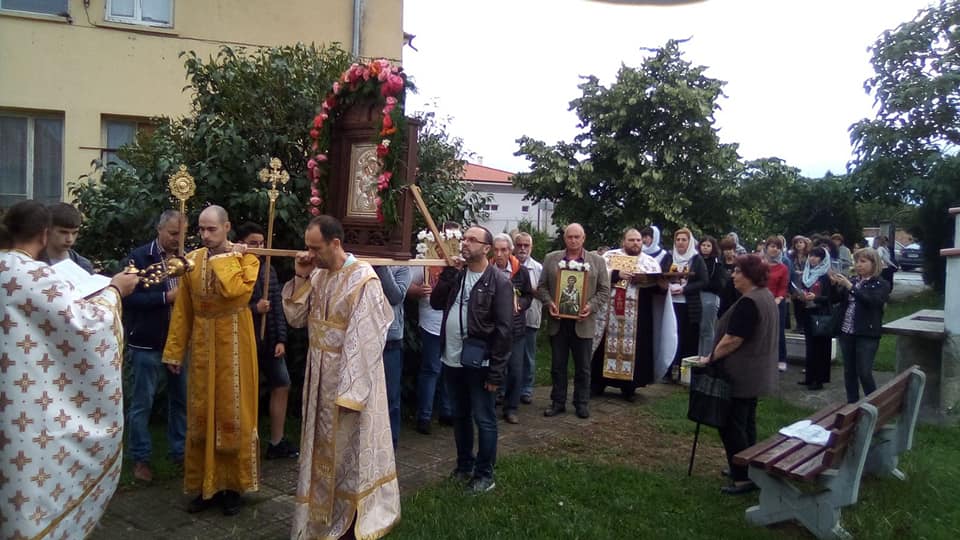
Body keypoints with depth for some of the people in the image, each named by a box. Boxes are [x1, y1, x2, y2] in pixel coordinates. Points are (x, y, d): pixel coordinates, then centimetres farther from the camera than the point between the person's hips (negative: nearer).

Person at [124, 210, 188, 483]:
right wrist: (166, 297, -17)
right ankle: (141, 458, 20)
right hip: (147, 344, -4)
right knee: (142, 404, 7)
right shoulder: (139, 257, -6)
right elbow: (129, 298, -13)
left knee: (181, 399, 12)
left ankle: (180, 451, 27)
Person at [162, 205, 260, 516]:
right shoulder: (192, 259, 5)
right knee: (201, 414, 9)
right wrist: (174, 350, 4)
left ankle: (233, 486, 17)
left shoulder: (245, 257, -6)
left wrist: (222, 258, -15)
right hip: (201, 345, 4)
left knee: (232, 414, 4)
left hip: (233, 345, -4)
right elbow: (182, 309, 6)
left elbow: (235, 291, -26)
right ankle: (206, 484, 22)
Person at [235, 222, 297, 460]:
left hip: (269, 341, 6)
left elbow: (278, 306, 6)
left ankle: (276, 443, 24)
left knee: (282, 386, 11)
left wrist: (281, 339, 2)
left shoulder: (269, 270, 6)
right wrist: (254, 309, -21)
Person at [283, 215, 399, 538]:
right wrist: (301, 277, -7)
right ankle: (323, 513, 34)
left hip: (349, 377, -7)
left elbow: (364, 340, -20)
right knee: (323, 447, 18)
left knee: (348, 447, 6)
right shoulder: (318, 275, 4)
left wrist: (350, 390, -20)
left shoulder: (363, 279, -19)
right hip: (320, 376, 7)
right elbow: (296, 318, 7)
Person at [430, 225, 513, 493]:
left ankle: (484, 475, 19)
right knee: (460, 417, 19)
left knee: (484, 420, 5)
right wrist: (449, 273, -5)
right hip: (452, 360, 7)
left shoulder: (499, 281, -12)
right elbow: (436, 303, 4)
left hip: (480, 363, -6)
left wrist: (496, 372, -17)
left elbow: (504, 329, -14)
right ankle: (464, 466, 35)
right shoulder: (456, 274, 9)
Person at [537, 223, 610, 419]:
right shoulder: (551, 259, 6)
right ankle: (558, 402, 20)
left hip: (583, 322, -1)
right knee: (558, 365, 9)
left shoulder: (597, 261, 3)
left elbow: (604, 290, 2)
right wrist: (549, 303, -10)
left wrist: (591, 306, -13)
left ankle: (582, 403, 20)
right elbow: (542, 286, 7)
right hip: (558, 321, 1)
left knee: (583, 367, 8)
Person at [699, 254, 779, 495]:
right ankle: (746, 469, 29)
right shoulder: (767, 297, 10)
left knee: (732, 425, -3)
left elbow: (732, 340, -24)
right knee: (746, 422, 18)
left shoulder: (748, 302, -22)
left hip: (741, 375, -10)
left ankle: (743, 478, 2)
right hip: (757, 373, 10)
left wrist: (711, 357, -11)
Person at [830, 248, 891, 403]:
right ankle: (852, 405, 22)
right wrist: (835, 285, -8)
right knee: (849, 371, 11)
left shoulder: (881, 284, -4)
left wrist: (850, 286, -25)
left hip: (867, 334, -5)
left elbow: (871, 301, -21)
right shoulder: (852, 280, 11)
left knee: (864, 373, -4)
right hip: (846, 332, 5)